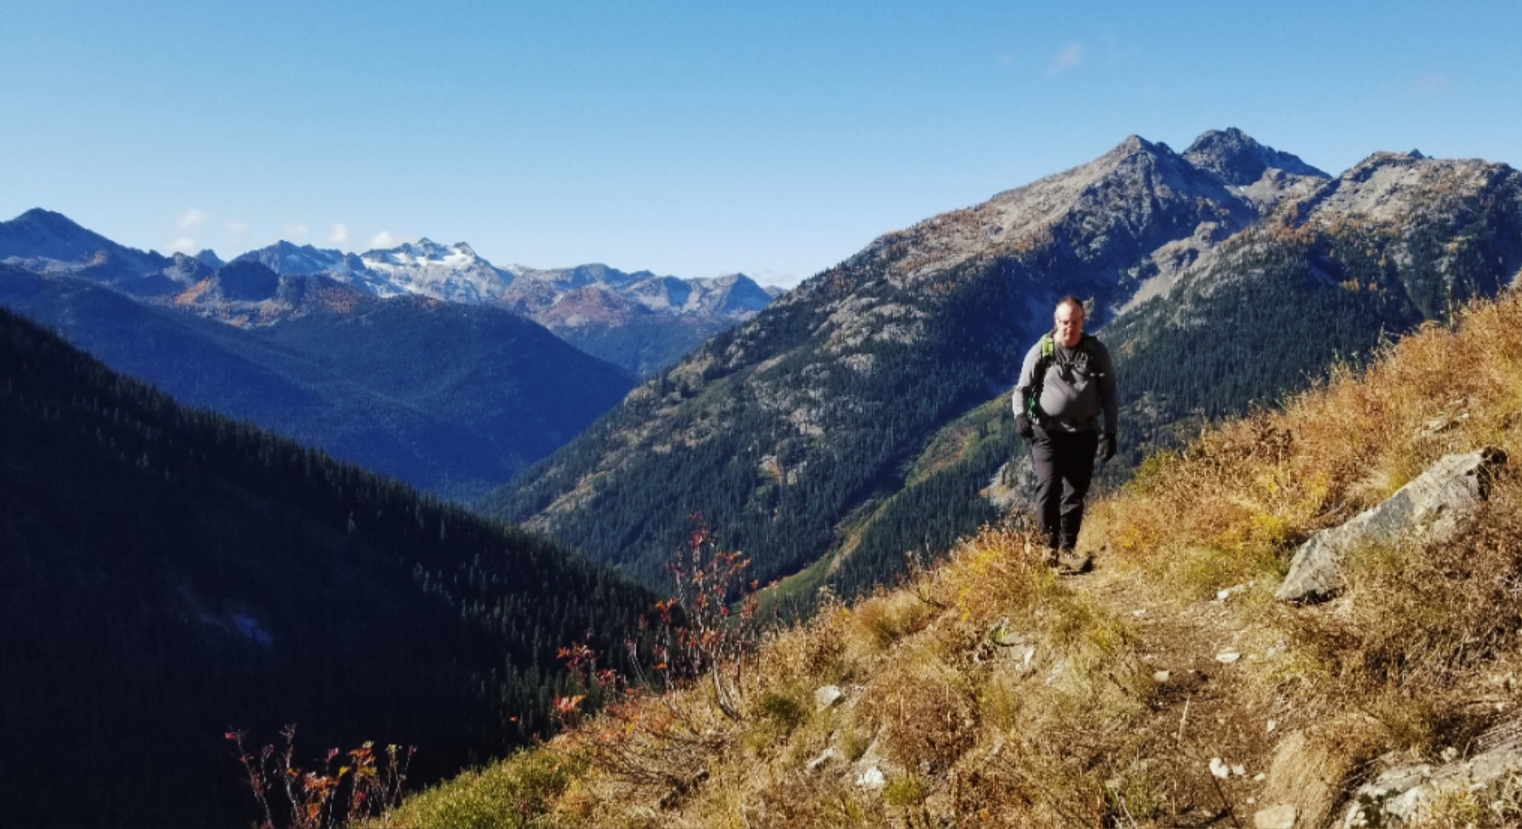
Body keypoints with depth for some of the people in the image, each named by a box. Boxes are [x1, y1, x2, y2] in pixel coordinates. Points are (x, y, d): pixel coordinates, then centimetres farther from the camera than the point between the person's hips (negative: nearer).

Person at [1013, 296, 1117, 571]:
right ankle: (1050, 545, 1)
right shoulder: (1041, 352, -4)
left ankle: (1067, 549, 18)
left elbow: (1108, 393, 4)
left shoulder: (1097, 352, 0)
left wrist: (1109, 432, -3)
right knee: (1048, 488, -14)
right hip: (1048, 432, -2)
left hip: (1083, 433, 2)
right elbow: (1022, 388, 1)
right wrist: (1021, 415, -19)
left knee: (1075, 494, 7)